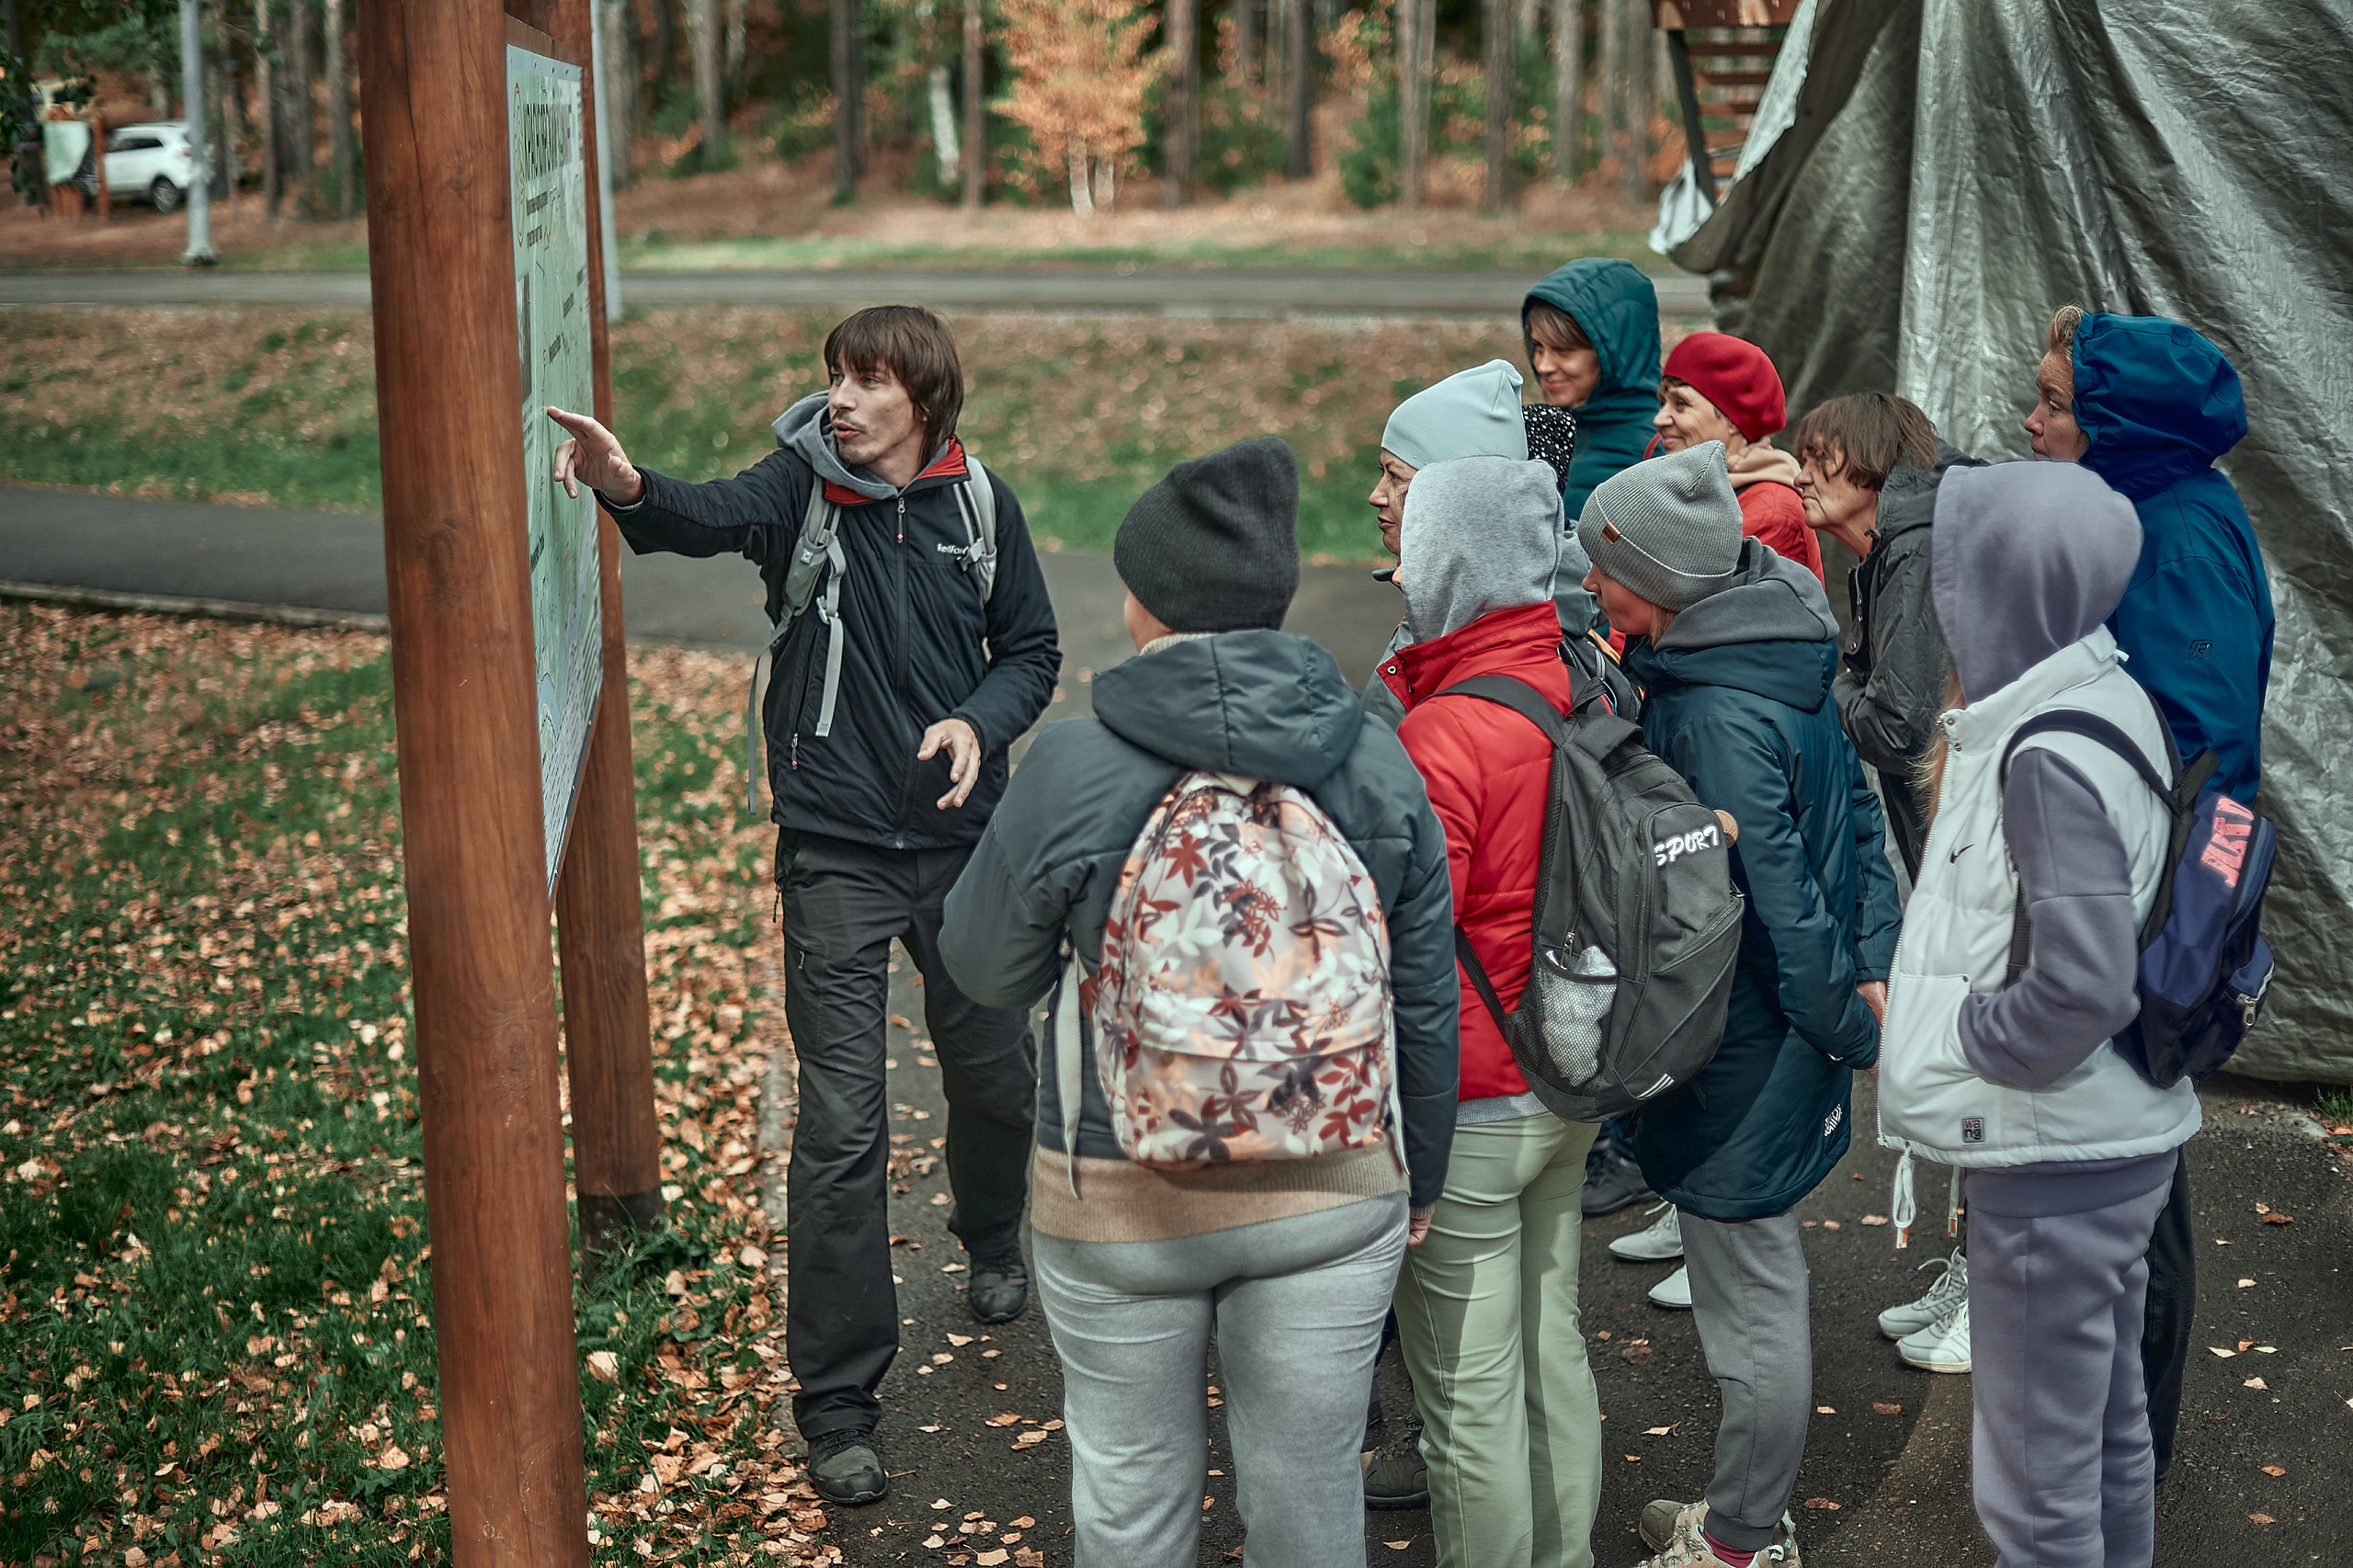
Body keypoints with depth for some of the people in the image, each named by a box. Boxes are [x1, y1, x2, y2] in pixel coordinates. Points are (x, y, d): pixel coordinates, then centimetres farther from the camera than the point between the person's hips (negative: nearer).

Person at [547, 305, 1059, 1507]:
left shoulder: (978, 503, -1)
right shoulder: (800, 483, -8)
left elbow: (1031, 650, 8)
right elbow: (716, 516, -31)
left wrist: (980, 721, -13)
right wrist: (630, 489, -53)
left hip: (963, 841, 3)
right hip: (836, 852, -3)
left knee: (994, 1072, 19)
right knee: (840, 1125, -4)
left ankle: (993, 1243, 52)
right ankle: (835, 1404, 6)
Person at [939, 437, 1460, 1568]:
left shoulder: (1071, 774, -17)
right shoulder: (1374, 763, -7)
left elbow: (988, 969, -3)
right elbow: (1425, 1002, 0)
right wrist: (1418, 1177, 14)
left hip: (1120, 1193, -2)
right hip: (1331, 1186, 2)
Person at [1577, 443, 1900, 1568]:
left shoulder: (1717, 715, -26)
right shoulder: (1782, 659, 3)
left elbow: (1774, 899, -25)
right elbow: (1856, 810, 8)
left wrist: (1850, 1026, -14)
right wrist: (1871, 964, 5)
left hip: (1743, 1047, -10)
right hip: (1777, 1031, 10)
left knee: (1751, 1300, 6)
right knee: (1755, 1279, 22)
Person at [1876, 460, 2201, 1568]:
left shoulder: (2050, 758, -24)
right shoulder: (2106, 705, 4)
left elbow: (2082, 986, -30)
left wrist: (1958, 1043, -15)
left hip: (2055, 1165, -10)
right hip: (2120, 1140, 10)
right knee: (2110, 1437, 23)